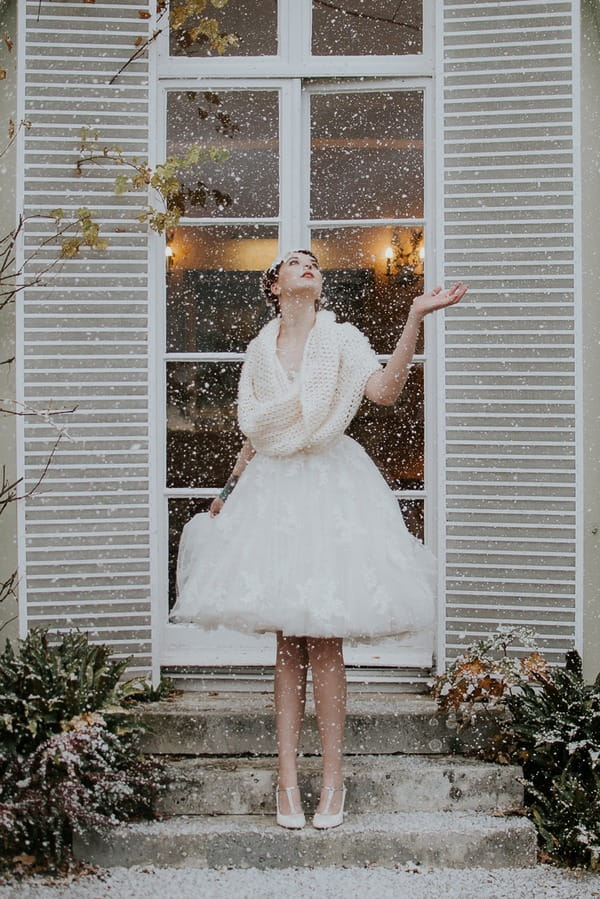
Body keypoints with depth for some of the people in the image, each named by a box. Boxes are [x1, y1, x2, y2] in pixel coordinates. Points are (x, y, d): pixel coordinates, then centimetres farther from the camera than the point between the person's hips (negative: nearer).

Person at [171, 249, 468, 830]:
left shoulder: (341, 340, 1)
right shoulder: (260, 352, 12)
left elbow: (384, 390, -17)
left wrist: (415, 319, -24)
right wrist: (228, 493, 18)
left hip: (330, 487, -3)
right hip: (271, 489, 3)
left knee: (324, 641, -3)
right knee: (288, 641, 4)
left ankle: (332, 778, 6)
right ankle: (287, 777, 9)